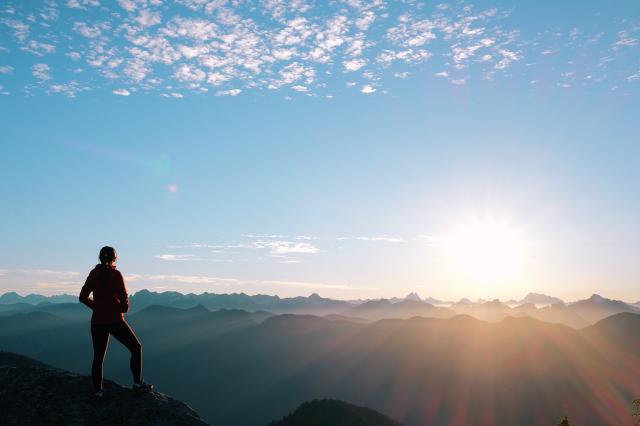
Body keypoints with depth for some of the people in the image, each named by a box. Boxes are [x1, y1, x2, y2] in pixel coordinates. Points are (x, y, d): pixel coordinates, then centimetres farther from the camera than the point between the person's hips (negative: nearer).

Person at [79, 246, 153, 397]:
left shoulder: (93, 274, 4)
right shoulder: (116, 274, -10)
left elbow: (83, 297, 7)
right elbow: (124, 297, -14)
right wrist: (124, 308, 5)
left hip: (97, 321, 5)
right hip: (115, 321, -4)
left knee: (98, 357, 14)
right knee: (136, 348, 10)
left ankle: (98, 390, 13)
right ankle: (137, 382, 8)